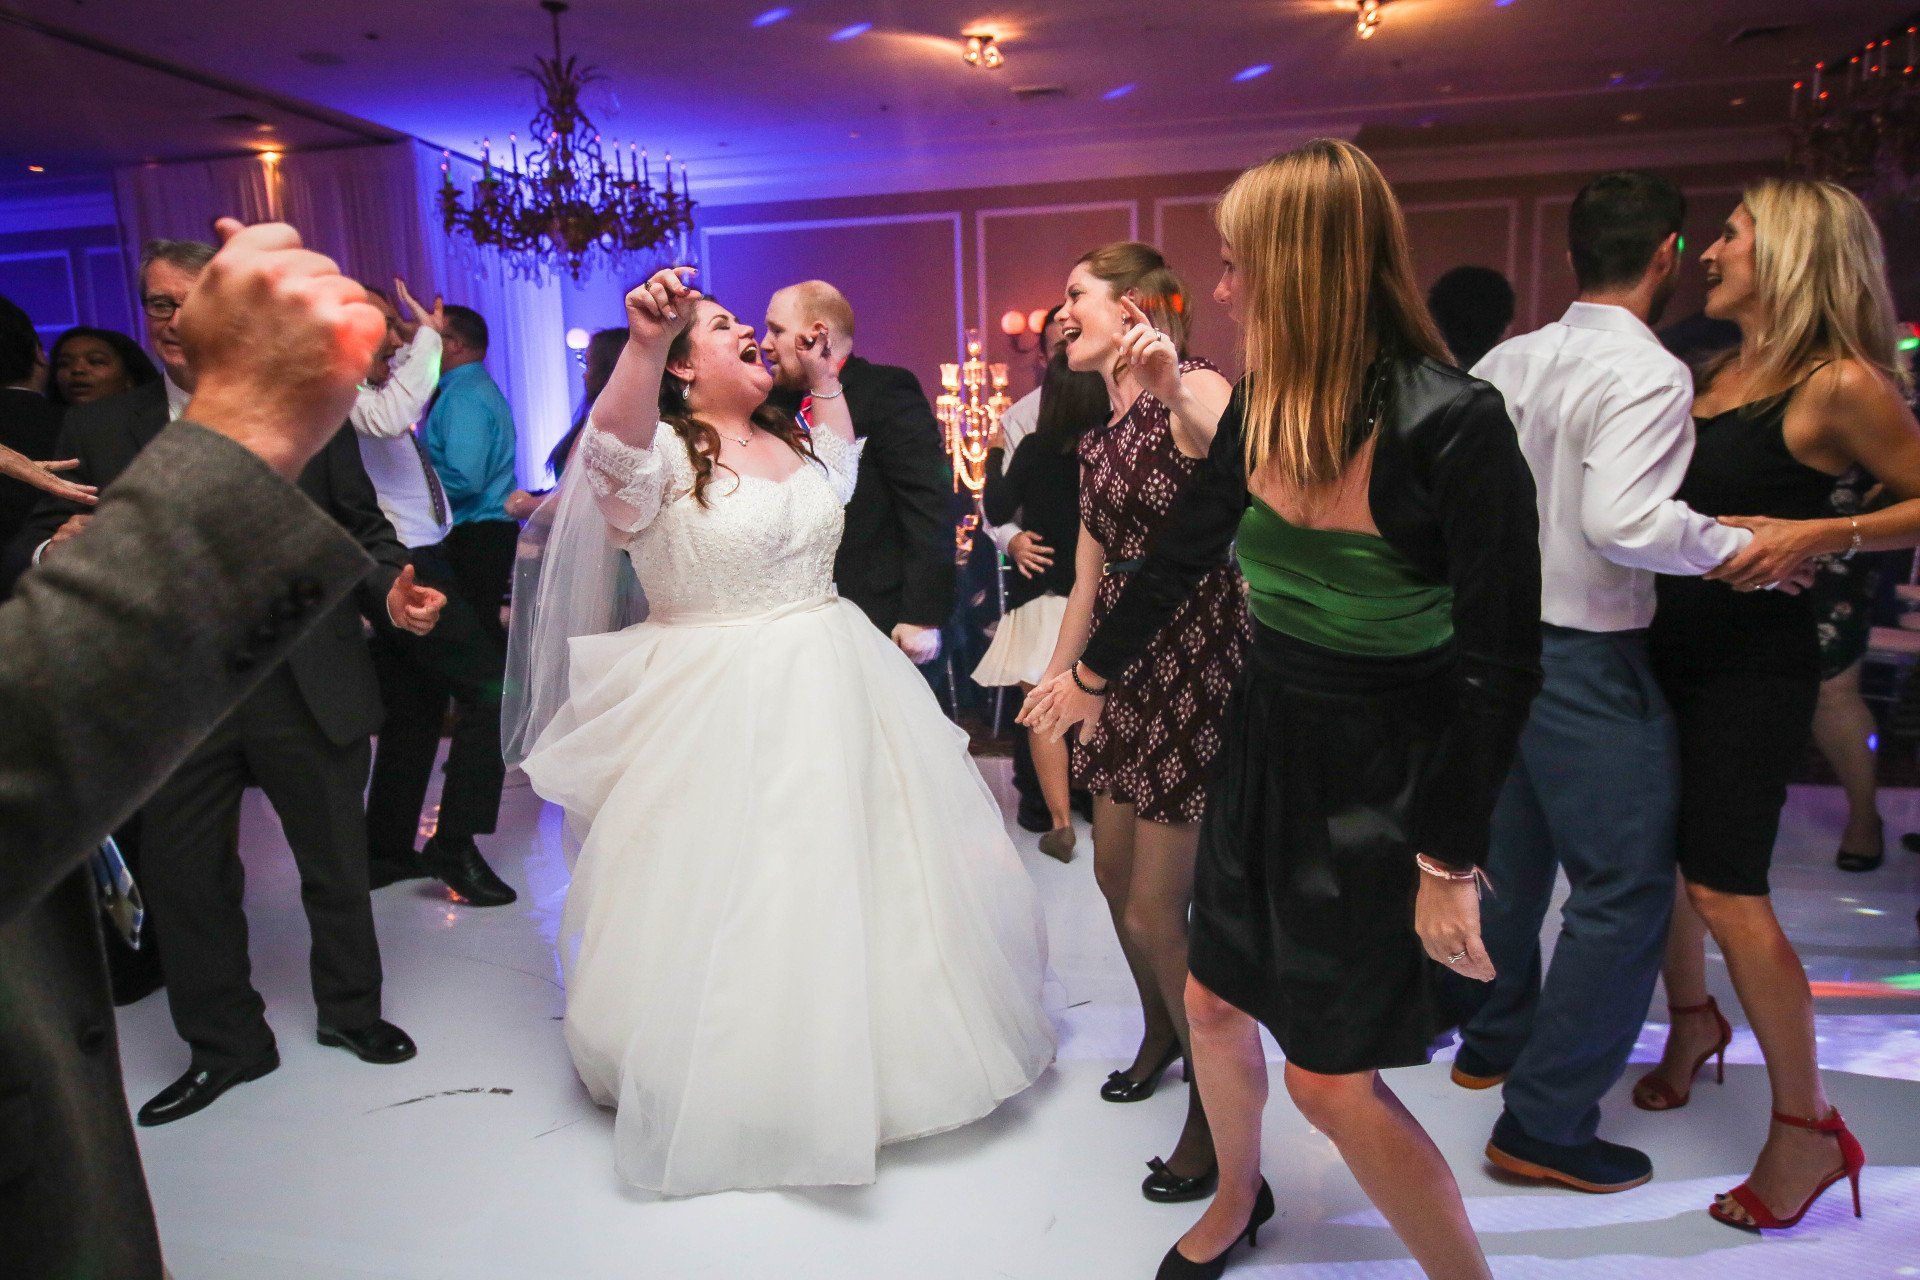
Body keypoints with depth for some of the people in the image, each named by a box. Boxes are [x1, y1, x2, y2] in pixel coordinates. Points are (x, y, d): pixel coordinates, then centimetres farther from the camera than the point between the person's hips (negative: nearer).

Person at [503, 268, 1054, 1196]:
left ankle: (871, 1046, 41)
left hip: (836, 690, 7)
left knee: (855, 867, 17)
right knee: (738, 891, 4)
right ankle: (742, 1083, 29)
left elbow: (840, 471, 33)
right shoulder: (661, 454, -12)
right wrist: (644, 342, -51)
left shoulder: (788, 439, 11)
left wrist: (825, 379, 23)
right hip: (722, 709, -7)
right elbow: (617, 450, -35)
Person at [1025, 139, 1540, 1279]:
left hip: (1383, 778, -6)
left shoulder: (1454, 427, -23)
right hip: (1268, 742, 7)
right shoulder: (1265, 406, -2)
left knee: (1330, 1077, 4)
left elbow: (1503, 664, -19)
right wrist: (1092, 674, 22)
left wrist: (1451, 863, -17)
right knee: (1215, 1004, 18)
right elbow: (1183, 551, 11)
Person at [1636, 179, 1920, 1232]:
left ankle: (1807, 1127, 9)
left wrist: (1820, 535, -20)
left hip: (1752, 660, -7)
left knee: (1723, 886, -7)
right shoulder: (1720, 373, 11)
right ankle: (1692, 1019, 39)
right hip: (1667, 643, 7)